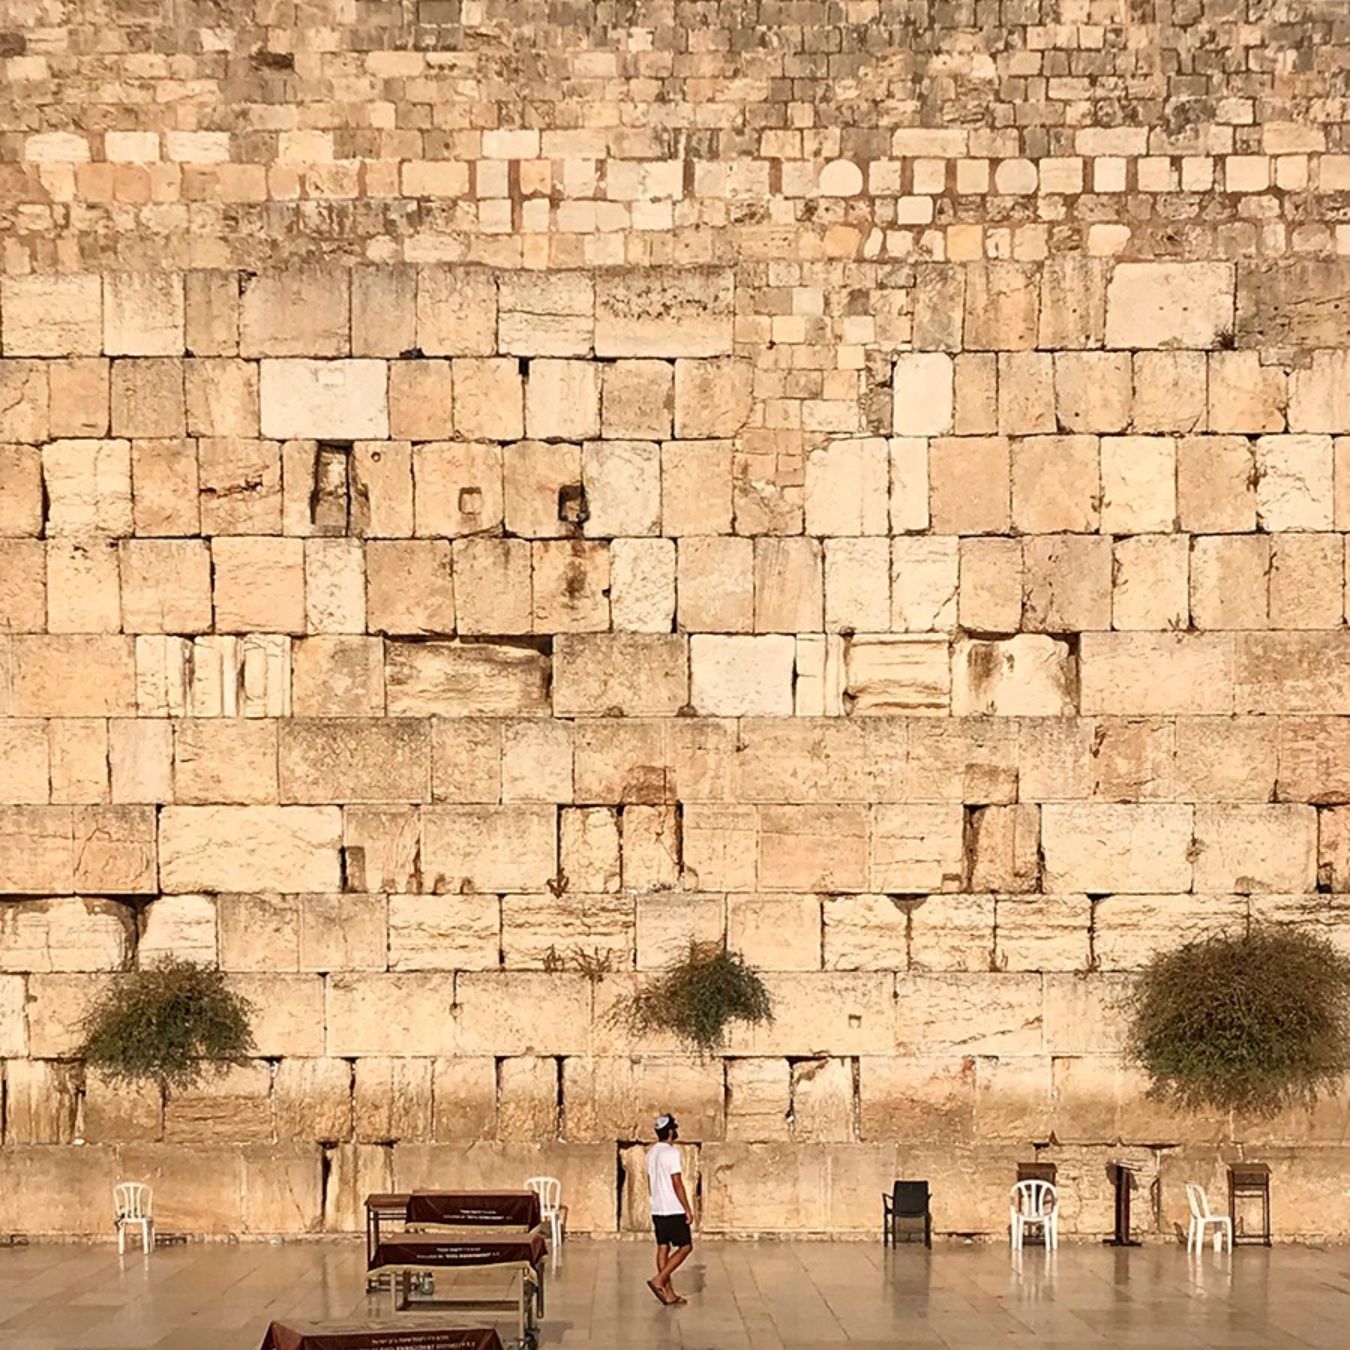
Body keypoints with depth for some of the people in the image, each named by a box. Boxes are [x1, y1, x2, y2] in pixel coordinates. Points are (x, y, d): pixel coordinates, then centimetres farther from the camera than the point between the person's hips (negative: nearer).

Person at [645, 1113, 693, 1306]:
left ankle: (669, 1293, 10)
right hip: (674, 1210, -8)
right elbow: (677, 1184, -17)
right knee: (685, 1247, 1)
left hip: (657, 1209, 8)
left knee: (663, 1248, 8)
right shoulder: (671, 1153, -16)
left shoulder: (651, 1152, 10)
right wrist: (688, 1210, -13)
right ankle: (659, 1281, -10)